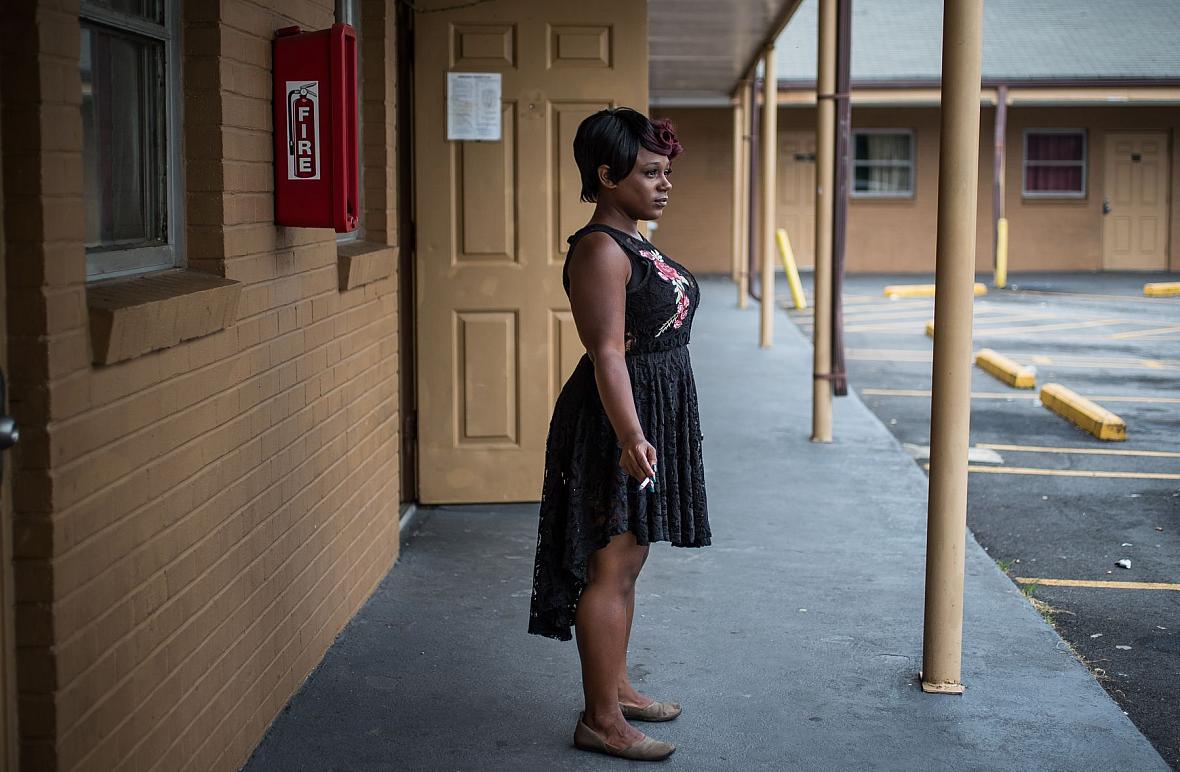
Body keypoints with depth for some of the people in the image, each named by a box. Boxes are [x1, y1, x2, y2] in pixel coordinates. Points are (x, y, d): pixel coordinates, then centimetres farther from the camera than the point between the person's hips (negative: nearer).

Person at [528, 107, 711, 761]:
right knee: (610, 568, -5)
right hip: (618, 420, -10)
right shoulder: (599, 249, -17)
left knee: (625, 562, 18)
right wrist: (631, 437, -33)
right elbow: (607, 353, -25)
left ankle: (616, 686, 30)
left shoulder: (632, 243, 14)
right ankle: (600, 721, 2)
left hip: (654, 415, 10)